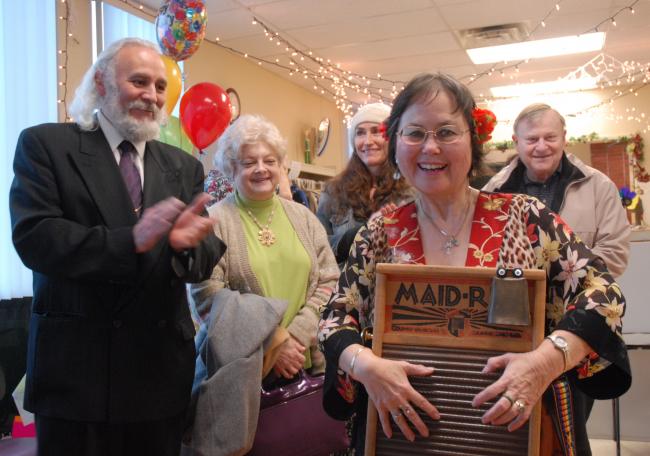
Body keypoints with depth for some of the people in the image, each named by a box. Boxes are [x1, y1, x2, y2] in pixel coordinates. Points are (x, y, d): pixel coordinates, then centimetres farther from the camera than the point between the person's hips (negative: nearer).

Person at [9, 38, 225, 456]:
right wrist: (130, 240, -27)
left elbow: (208, 257, 1)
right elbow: (32, 237, -14)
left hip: (162, 366, 4)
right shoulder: (45, 144, -2)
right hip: (76, 365, -3)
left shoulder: (183, 166, 9)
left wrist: (187, 245, -23)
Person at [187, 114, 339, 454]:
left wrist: (296, 337, -9)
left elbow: (328, 282, 4)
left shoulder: (303, 218, 9)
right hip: (241, 370, -4)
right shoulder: (214, 221, -5)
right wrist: (273, 341, -14)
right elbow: (207, 297, -12)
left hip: (307, 364, 4)